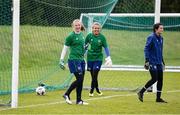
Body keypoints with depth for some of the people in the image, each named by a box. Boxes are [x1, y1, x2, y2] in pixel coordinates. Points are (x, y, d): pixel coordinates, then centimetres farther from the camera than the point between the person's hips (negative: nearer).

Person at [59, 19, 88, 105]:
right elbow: (65, 49, -8)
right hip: (74, 60, -7)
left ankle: (79, 100, 12)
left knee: (81, 81, 6)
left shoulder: (81, 34, 11)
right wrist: (61, 60, -10)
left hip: (81, 59, 7)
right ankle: (66, 95, 2)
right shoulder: (71, 36, -9)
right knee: (79, 79, -12)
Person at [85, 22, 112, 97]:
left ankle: (91, 91, 1)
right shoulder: (89, 36, -2)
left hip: (98, 58, -1)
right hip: (90, 58, 1)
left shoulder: (102, 37, -5)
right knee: (93, 76, 4)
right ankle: (97, 90, 20)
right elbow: (85, 46, 9)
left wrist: (108, 57, -13)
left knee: (95, 74, -10)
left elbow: (105, 47, -4)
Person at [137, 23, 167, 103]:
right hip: (152, 62, -8)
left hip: (159, 63, 8)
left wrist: (162, 61, 22)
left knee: (160, 79, 3)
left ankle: (158, 98, 8)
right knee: (154, 79, -10)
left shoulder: (161, 38, 14)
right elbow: (146, 49, -13)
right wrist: (147, 60, -19)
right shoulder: (151, 38, -10)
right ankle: (141, 92, 4)